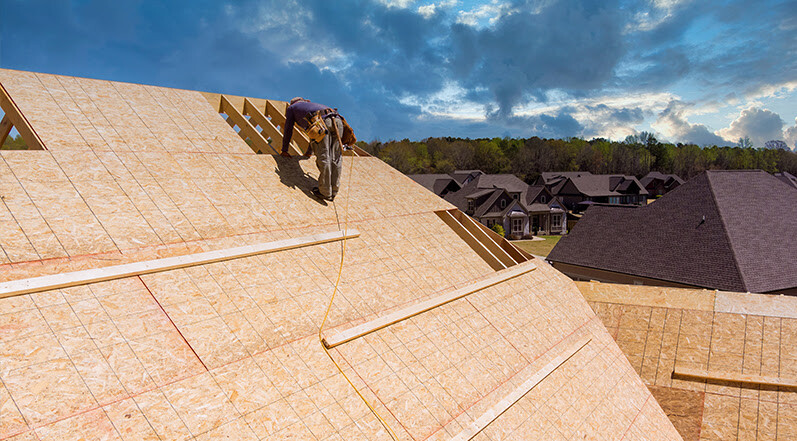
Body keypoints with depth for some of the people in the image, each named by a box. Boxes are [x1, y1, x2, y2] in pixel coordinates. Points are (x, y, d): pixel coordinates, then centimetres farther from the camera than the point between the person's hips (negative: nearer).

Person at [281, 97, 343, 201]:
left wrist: (284, 150, 40)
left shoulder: (291, 108, 31)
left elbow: (288, 130, 31)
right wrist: (309, 152, 59)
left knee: (323, 157, -5)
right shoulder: (314, 105, 46)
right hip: (337, 121, 6)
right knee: (336, 159, 6)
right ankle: (333, 192, 10)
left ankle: (325, 192, -3)